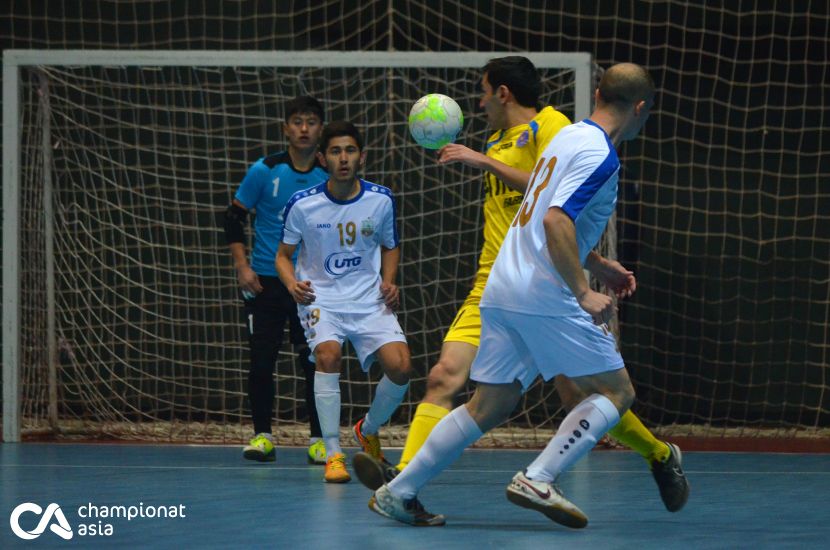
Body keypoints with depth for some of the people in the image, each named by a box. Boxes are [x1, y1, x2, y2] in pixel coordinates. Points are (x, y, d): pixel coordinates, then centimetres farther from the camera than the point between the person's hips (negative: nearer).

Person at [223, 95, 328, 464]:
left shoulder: (329, 177, 1)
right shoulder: (264, 171, -3)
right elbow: (234, 217, 3)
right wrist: (242, 266, -5)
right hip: (265, 280, -1)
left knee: (315, 362, -5)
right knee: (261, 361, -2)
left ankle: (318, 439, 5)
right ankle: (262, 435, 12)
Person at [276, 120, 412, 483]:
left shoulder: (380, 200, -3)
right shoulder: (303, 205, -8)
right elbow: (284, 254, 5)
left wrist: (389, 282, -2)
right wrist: (292, 283, -15)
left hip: (369, 300, 2)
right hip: (320, 298, -2)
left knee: (400, 366, -17)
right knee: (328, 354, -31)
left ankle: (368, 430, 16)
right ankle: (333, 454, -21)